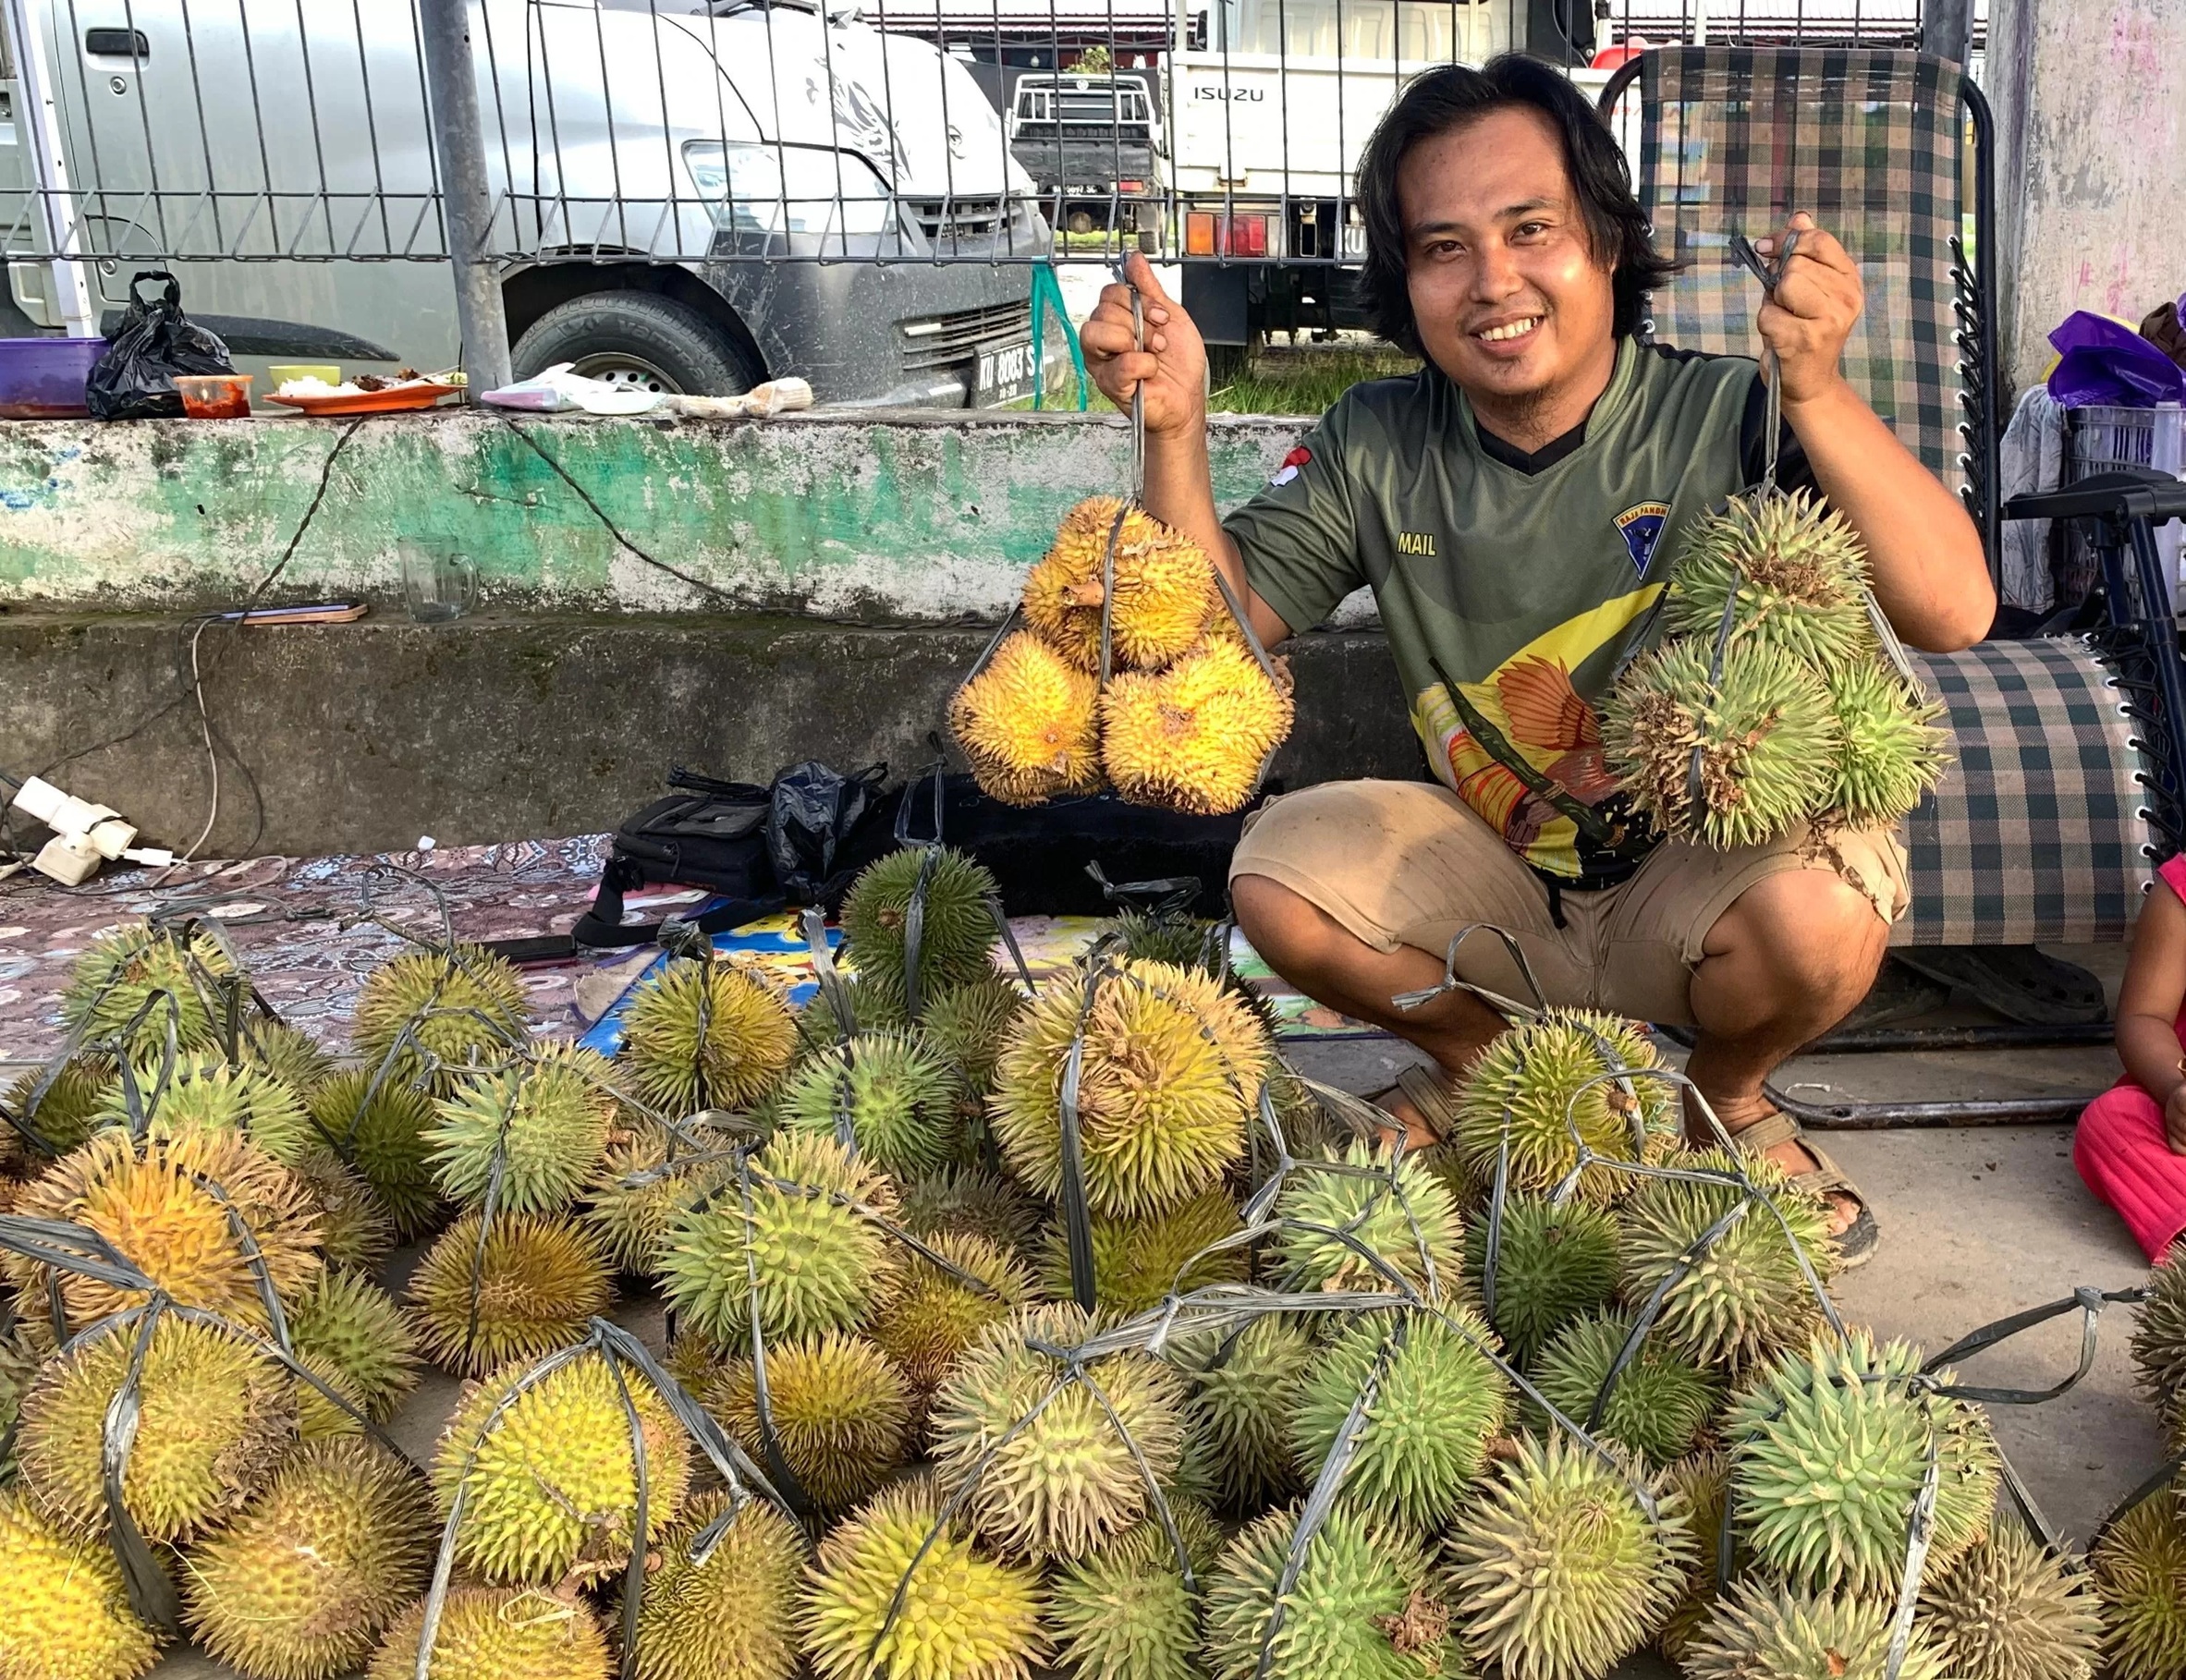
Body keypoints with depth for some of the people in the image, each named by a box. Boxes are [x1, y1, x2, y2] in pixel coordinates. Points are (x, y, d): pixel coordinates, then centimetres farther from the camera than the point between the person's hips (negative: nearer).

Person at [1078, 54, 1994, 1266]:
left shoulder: (1726, 421, -16)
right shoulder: (1375, 450, -4)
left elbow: (1953, 616, -26)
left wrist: (1819, 394, -39)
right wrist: (1174, 432, -19)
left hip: (1703, 872, -3)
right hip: (1488, 883, 3)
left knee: (1818, 913, -34)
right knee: (1278, 874, -20)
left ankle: (1730, 1090, 5)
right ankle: (1481, 1056, 12)